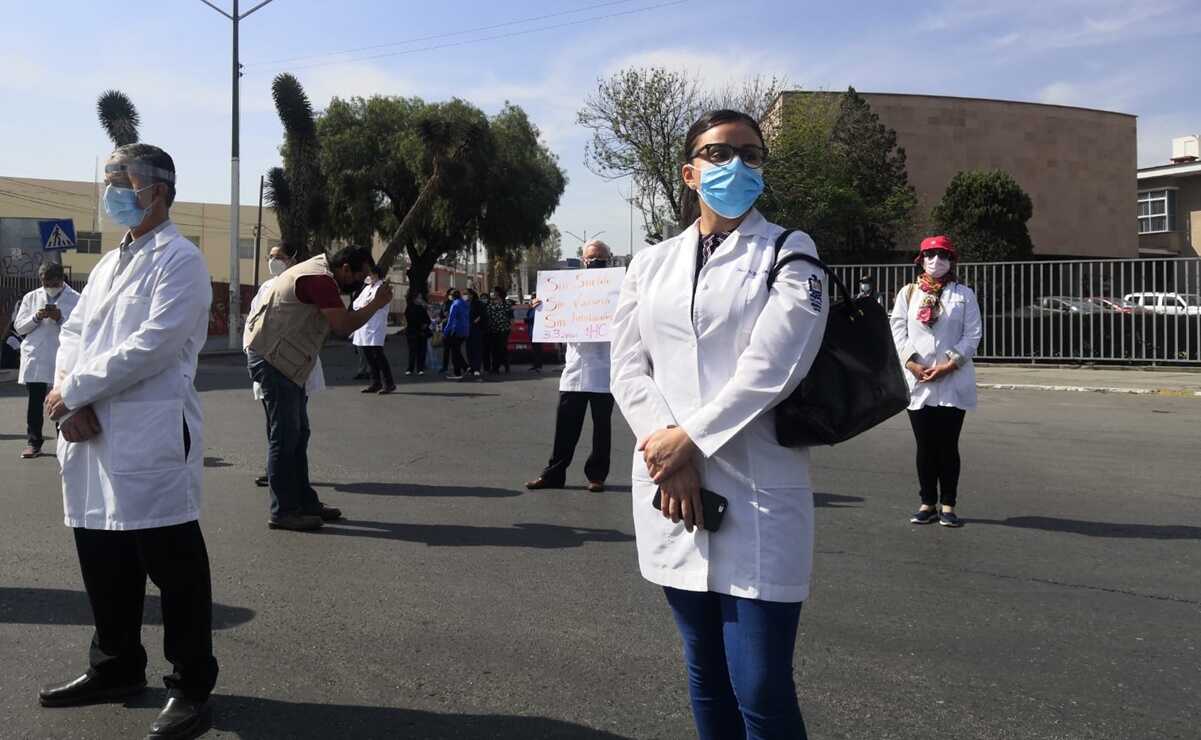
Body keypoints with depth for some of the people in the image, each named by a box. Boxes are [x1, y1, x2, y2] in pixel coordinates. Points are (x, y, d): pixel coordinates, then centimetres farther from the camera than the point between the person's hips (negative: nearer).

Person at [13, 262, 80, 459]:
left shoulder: (76, 299, 1)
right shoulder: (31, 297, 12)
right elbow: (18, 326, 9)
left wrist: (60, 318, -17)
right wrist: (36, 317, -7)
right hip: (34, 359, 3)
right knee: (34, 402, 4)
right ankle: (33, 441, 13)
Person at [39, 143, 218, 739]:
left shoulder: (180, 260, -6)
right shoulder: (108, 265, 21)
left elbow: (152, 345, -17)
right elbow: (73, 332, 15)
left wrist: (73, 391, -11)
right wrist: (67, 396, -5)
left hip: (151, 438, -8)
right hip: (92, 436, 8)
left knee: (172, 566, 0)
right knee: (104, 562, 17)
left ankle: (191, 685, 12)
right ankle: (115, 668, 34)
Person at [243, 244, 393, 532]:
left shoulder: (320, 270, 13)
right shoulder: (320, 279, -19)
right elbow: (344, 325, -22)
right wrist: (377, 304, -11)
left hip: (283, 360, 11)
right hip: (271, 358, -11)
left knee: (298, 433, 13)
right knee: (284, 435, -6)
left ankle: (305, 502, 20)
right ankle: (282, 512, 0)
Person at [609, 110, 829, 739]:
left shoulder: (789, 254, 1)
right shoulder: (652, 263, 13)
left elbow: (770, 368, -11)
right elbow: (629, 368, 5)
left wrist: (688, 439, -12)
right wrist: (670, 457, -9)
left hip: (757, 496, -4)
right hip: (670, 486, 4)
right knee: (705, 674, 16)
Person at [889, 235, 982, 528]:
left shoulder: (964, 294, 7)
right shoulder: (908, 293, 10)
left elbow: (973, 334, 0)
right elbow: (897, 330, 2)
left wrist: (949, 364, -11)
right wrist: (912, 364, -10)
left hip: (953, 381, -1)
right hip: (917, 380, 1)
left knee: (948, 446, 1)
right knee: (925, 446, 5)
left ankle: (948, 505, 9)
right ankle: (928, 504, 14)